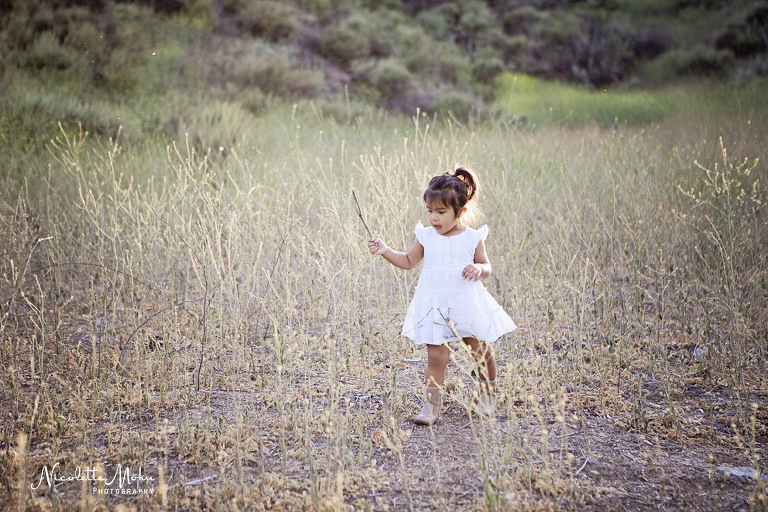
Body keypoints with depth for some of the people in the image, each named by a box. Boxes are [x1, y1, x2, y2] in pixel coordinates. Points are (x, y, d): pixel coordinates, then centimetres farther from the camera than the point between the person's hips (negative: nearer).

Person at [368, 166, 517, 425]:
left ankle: (487, 395, 36)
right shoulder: (426, 236, 1)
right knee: (436, 355, -7)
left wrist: (478, 269, -19)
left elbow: (486, 267, 4)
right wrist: (384, 250, -1)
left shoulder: (472, 238, -4)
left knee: (481, 352, 13)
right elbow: (408, 261, 11)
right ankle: (432, 405, 0)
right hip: (434, 305, 1)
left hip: (467, 304, 0)